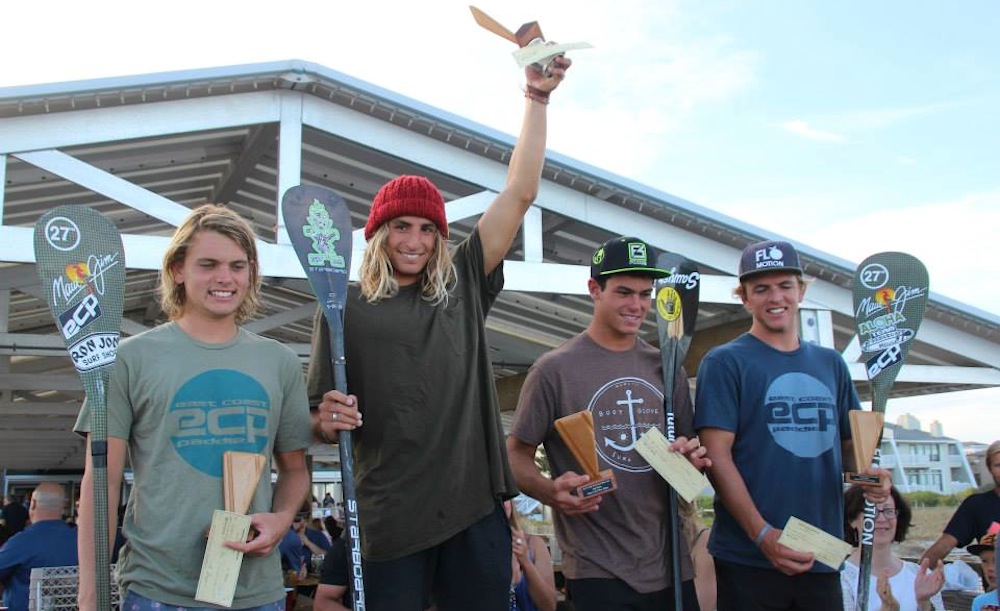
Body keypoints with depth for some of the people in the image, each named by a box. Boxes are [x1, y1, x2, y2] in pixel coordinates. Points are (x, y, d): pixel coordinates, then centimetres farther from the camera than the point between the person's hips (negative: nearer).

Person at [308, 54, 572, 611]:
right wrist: (329, 420, -16)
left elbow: (521, 194, 7)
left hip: (477, 506, 2)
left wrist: (537, 97, 4)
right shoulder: (346, 307, 6)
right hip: (390, 517, -2)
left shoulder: (463, 286, 11)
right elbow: (323, 419, 8)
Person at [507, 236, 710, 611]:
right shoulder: (555, 368, -5)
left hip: (671, 565, 5)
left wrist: (691, 457, -4)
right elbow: (516, 456, -4)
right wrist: (551, 491, -23)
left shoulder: (666, 369, 10)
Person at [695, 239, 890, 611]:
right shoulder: (724, 362, -4)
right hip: (749, 559, -4)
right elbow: (717, 456, -11)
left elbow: (848, 444, 19)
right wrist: (763, 535, -19)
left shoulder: (831, 364, 11)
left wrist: (867, 473, -4)